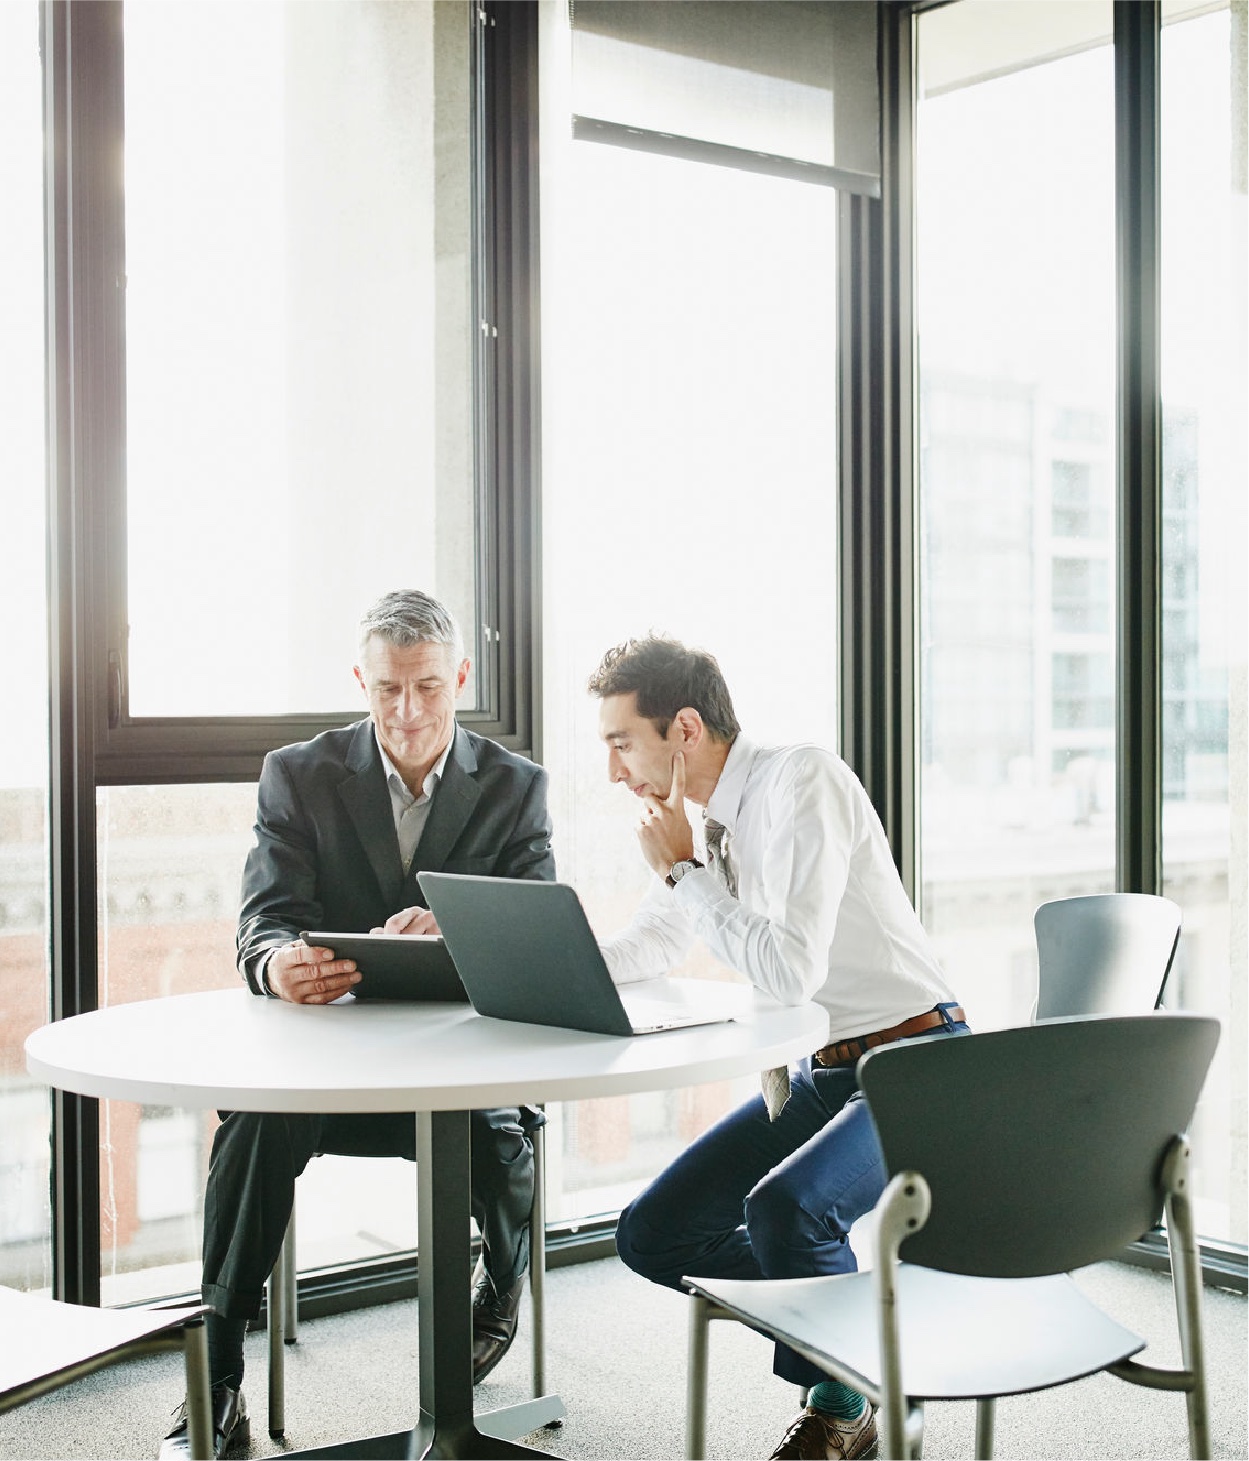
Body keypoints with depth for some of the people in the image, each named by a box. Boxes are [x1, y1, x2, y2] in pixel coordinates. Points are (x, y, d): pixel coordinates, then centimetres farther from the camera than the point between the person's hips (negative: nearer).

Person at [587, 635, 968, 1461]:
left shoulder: (804, 782, -19)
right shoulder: (706, 818, 5)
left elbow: (793, 971, -29)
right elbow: (652, 946, 21)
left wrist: (685, 869, -19)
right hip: (818, 1076, 9)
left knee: (783, 1208, -32)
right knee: (652, 1236, 0)